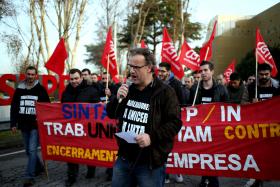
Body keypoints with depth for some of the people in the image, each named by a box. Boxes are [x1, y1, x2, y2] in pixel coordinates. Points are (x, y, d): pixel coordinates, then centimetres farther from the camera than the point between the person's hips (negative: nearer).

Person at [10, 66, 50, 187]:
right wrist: (13, 124, 5)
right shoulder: (19, 89, 7)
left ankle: (29, 176, -4)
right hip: (23, 125, 5)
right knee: (28, 151, 14)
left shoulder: (41, 89, -2)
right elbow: (14, 107, 10)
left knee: (32, 150, -9)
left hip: (36, 125, -5)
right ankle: (39, 167, 34)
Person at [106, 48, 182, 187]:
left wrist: (152, 137, -26)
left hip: (150, 163, -5)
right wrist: (117, 98, -7)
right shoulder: (127, 89, 8)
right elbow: (111, 114, 13)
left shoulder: (165, 92, -11)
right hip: (124, 158, 6)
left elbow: (175, 123, -14)